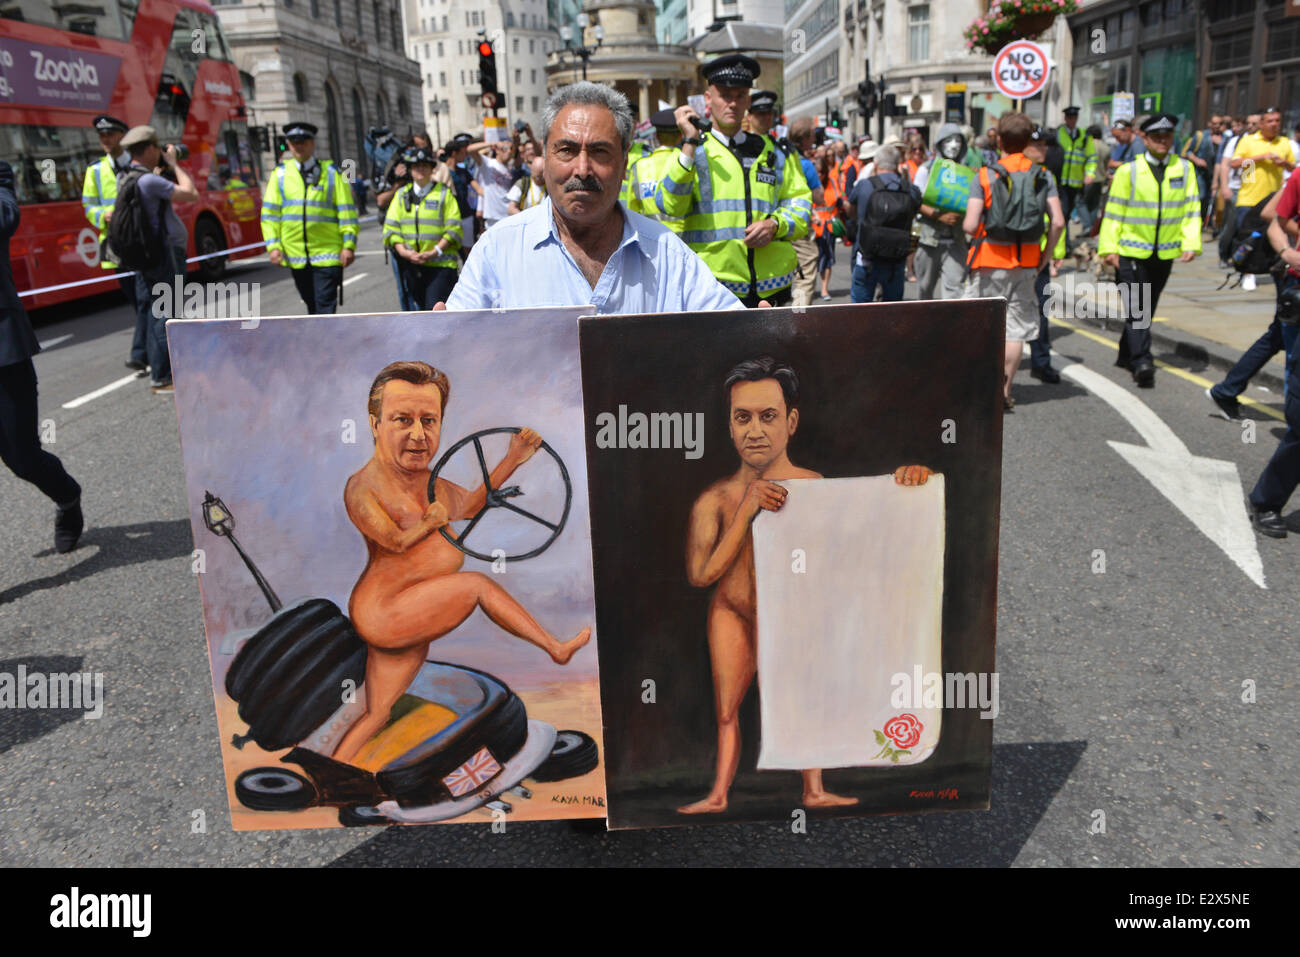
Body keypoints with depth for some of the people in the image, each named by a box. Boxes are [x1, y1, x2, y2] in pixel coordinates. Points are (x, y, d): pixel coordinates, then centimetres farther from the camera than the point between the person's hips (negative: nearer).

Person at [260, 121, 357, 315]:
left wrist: (349, 246, -7)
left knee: (325, 306, -9)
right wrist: (273, 246, -3)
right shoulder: (280, 174, 8)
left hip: (327, 253, -3)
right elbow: (269, 213, 7)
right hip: (295, 256, 3)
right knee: (312, 306, 13)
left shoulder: (331, 172, 3)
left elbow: (347, 212, 1)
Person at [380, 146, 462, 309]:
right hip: (411, 265, 4)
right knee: (421, 307, 12)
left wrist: (435, 252, -14)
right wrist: (404, 252, -7)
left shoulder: (444, 193, 3)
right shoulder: (402, 195, 13)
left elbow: (454, 228, -3)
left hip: (440, 265, -4)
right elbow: (390, 227, 10)